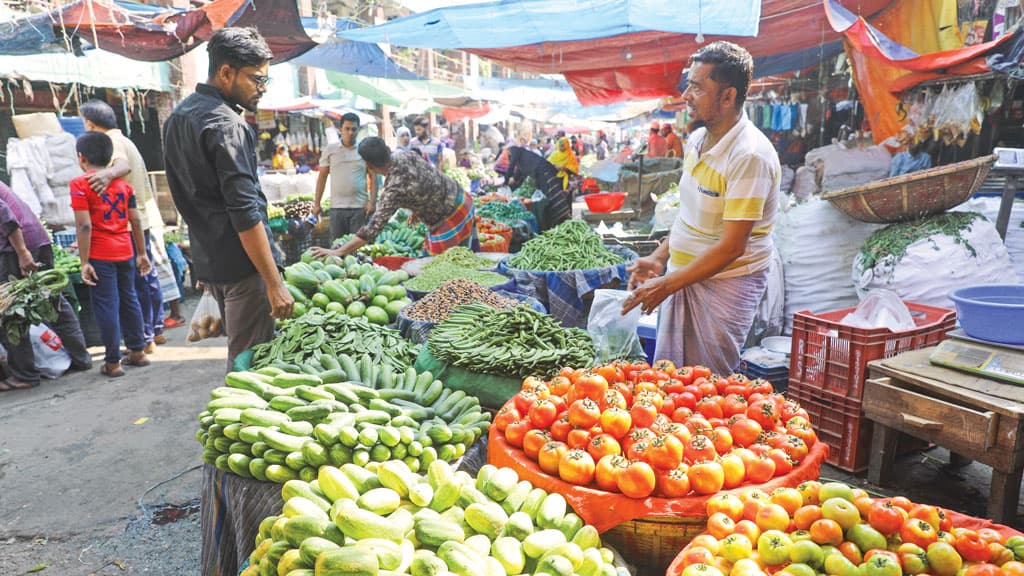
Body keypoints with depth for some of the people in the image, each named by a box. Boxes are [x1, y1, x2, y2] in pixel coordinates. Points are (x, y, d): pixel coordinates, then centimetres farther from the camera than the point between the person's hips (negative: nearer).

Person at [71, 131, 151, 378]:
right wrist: (142, 253, 15)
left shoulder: (80, 184, -8)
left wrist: (84, 262, -11)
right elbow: (136, 221, 7)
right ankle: (137, 351, 24)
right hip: (125, 252, 5)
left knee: (107, 306, 0)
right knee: (128, 300, 15)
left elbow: (84, 225, -14)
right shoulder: (122, 183, 8)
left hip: (100, 255, -5)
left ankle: (112, 362, 6)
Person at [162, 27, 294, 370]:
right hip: (242, 264, -9)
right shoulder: (226, 125, -17)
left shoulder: (177, 117, 13)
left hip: (206, 261, 9)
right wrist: (275, 284, -21)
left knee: (238, 350, 20)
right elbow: (245, 214, -23)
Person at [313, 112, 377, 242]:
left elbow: (373, 178, 3)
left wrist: (372, 202, -6)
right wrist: (316, 203, 5)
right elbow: (322, 177, 9)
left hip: (360, 207, -1)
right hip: (337, 207, 1)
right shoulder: (330, 149, 6)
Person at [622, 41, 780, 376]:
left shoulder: (750, 156, -22)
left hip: (727, 282, -8)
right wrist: (659, 258, 7)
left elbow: (731, 247, -24)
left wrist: (666, 285, -21)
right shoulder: (696, 140, 5)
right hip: (683, 274, 8)